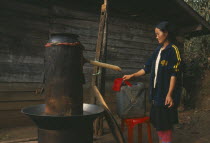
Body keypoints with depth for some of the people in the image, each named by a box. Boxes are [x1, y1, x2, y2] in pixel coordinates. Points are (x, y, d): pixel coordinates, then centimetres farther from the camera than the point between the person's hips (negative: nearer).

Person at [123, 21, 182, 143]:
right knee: (158, 121, 10)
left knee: (165, 122, -2)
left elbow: (174, 74, -13)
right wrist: (132, 76, 18)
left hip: (166, 93, -7)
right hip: (157, 92, 7)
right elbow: (147, 68, 18)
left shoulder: (173, 50, -7)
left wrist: (169, 94, -18)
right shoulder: (158, 50, 14)